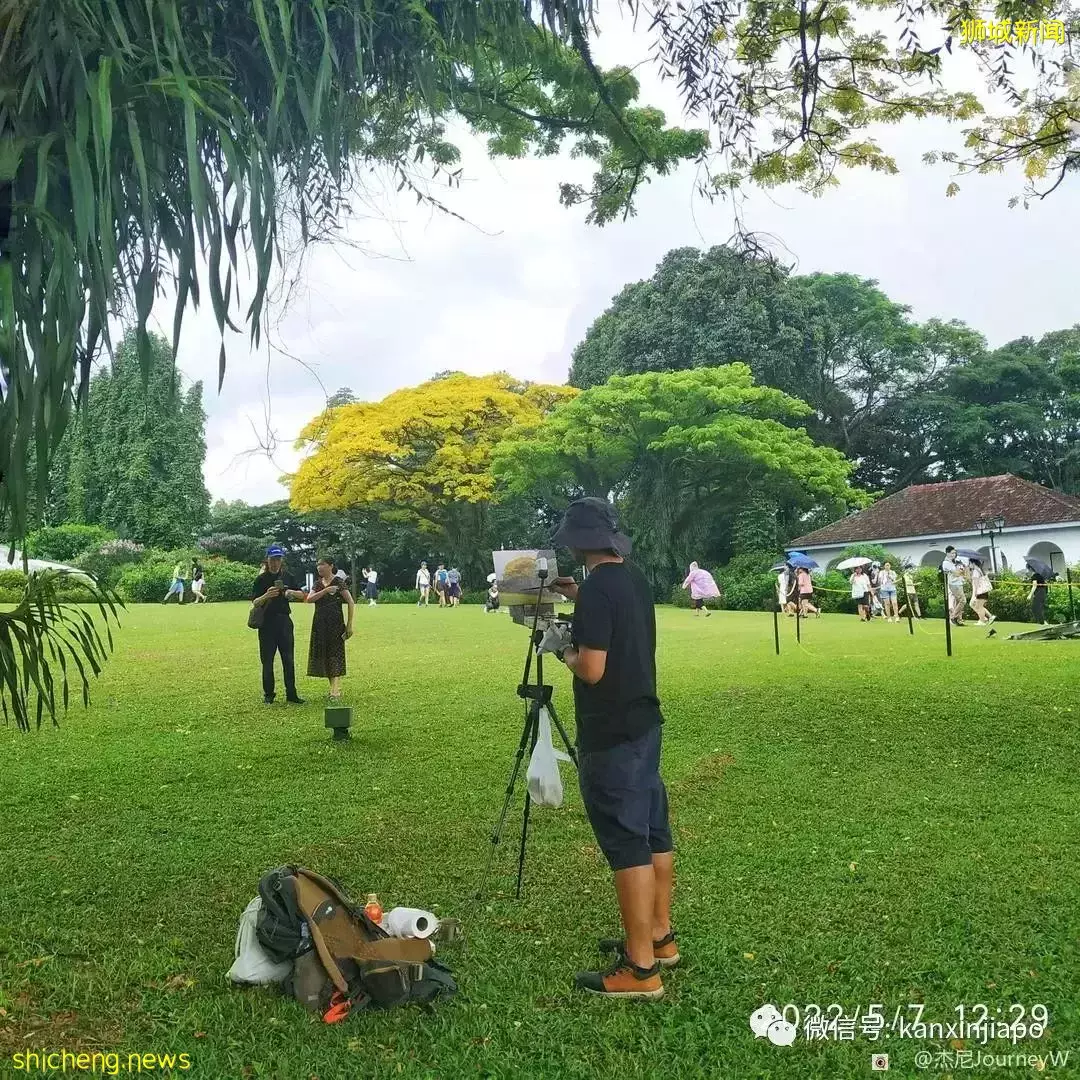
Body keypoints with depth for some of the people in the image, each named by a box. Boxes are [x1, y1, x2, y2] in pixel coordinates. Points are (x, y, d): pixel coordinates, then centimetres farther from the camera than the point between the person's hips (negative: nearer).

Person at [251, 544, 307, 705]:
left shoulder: (288, 577, 6)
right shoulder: (261, 580, -4)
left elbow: (302, 595, 14)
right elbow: (255, 603, -8)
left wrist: (291, 592, -7)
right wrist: (266, 596, -27)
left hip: (284, 621, 3)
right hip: (266, 623, -3)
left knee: (288, 659, 5)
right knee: (267, 660, 3)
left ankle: (291, 694, 11)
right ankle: (268, 694, 12)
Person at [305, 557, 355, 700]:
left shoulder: (338, 582, -6)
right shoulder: (318, 584, 11)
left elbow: (351, 603, -8)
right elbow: (309, 599, -6)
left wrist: (349, 624, -11)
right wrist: (325, 591, -17)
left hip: (335, 624, -6)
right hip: (319, 624, 6)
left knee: (335, 655, -8)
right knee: (323, 655, 7)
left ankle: (336, 692, -9)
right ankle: (333, 688, 19)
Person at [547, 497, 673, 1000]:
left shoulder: (597, 588, -20)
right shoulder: (634, 578, 8)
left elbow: (592, 669, -23)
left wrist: (566, 653, -4)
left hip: (611, 736, -9)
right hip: (644, 723, 9)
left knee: (626, 844, -3)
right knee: (653, 831, 17)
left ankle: (640, 969, 6)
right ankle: (659, 936, 31)